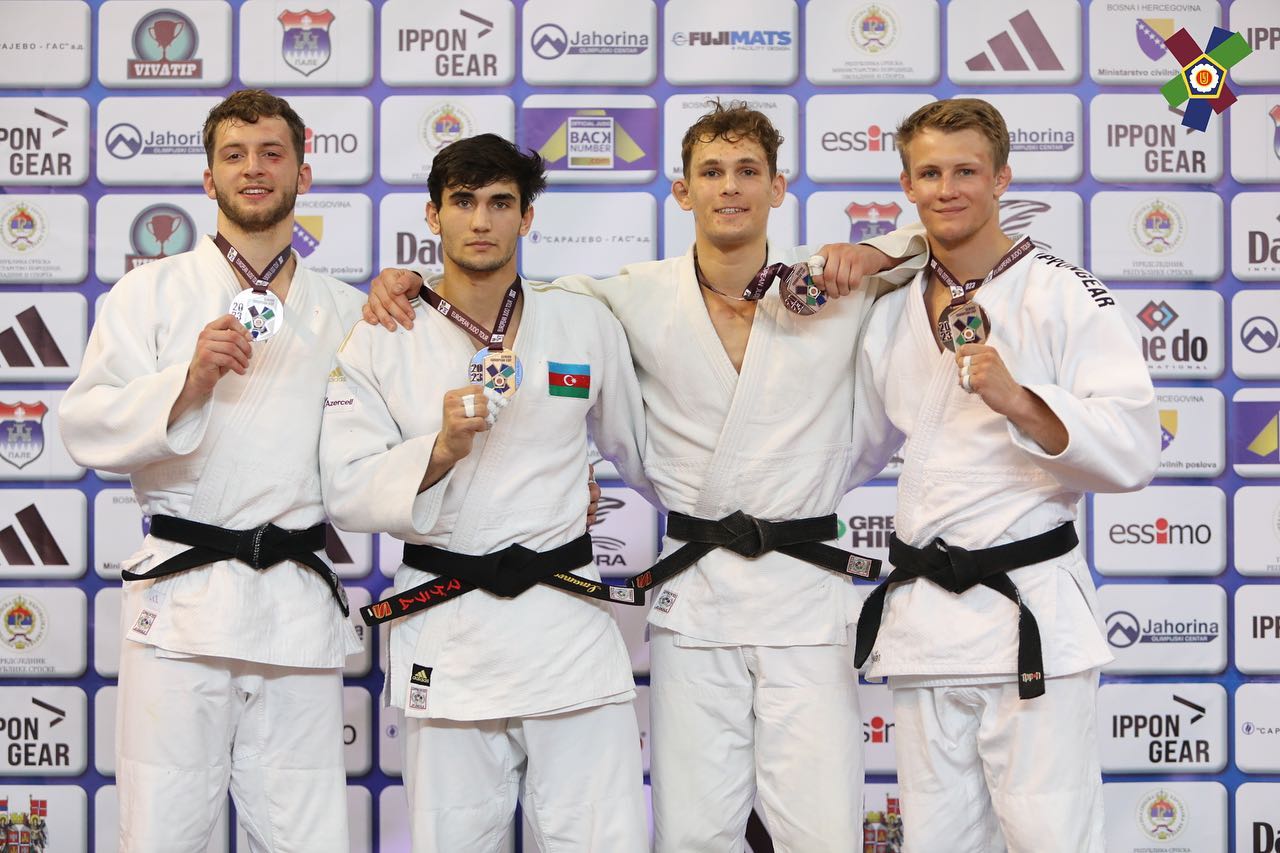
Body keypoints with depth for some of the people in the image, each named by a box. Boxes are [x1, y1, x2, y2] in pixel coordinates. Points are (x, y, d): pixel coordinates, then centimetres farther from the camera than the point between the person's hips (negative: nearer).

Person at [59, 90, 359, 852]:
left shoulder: (343, 311, 14)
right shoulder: (152, 293, 7)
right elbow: (86, 426, -2)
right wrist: (189, 381, -18)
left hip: (300, 608, 2)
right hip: (183, 597, -2)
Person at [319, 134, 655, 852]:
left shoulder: (587, 325, 6)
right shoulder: (381, 342, 2)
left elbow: (641, 449, 22)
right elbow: (348, 494, -4)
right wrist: (441, 449, -19)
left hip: (567, 624, 0)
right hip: (445, 629, 0)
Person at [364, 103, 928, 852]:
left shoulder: (842, 286, 1)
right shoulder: (639, 300, 3)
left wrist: (876, 255, -6)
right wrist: (414, 281, -1)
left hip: (809, 591, -1)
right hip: (694, 590, 1)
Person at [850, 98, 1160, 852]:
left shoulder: (1066, 296, -5)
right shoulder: (893, 307, 11)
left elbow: (1133, 455, -12)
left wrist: (1017, 399, -26)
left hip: (1031, 610, -5)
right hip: (922, 614, 5)